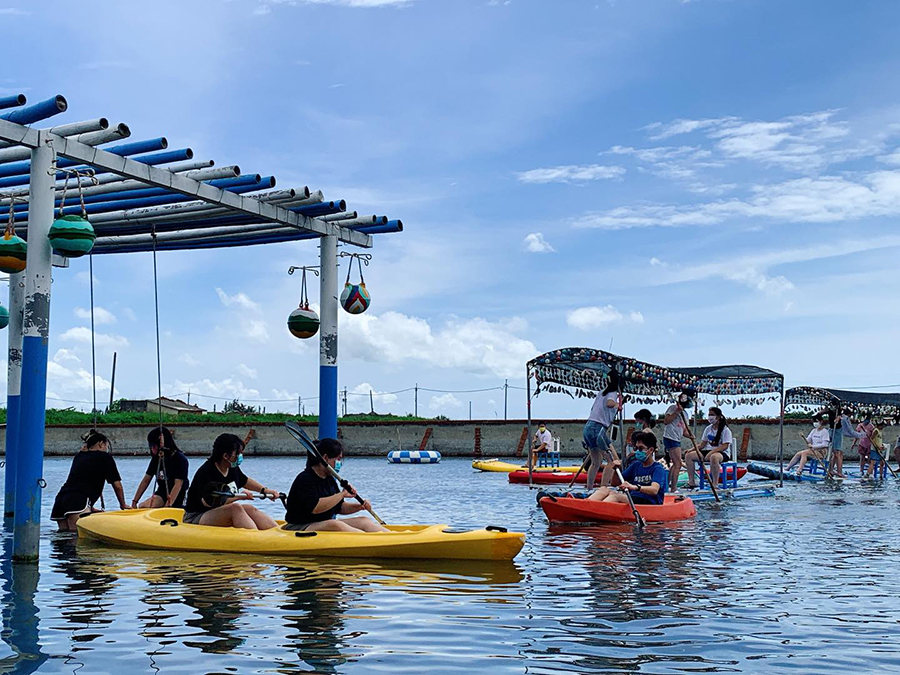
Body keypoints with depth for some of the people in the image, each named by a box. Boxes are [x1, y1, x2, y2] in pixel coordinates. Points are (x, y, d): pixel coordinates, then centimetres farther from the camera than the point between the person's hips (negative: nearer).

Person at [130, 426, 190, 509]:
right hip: (162, 494, 6)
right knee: (141, 507, -21)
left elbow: (178, 484, -22)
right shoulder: (156, 459, 7)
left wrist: (168, 506, -32)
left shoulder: (180, 459, -14)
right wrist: (134, 502, 3)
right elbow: (146, 480, 9)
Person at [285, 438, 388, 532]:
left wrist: (359, 506, 2)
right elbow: (315, 508, -29)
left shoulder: (330, 479, 13)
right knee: (335, 525, -36)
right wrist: (342, 494, -24)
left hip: (328, 526, 9)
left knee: (364, 520, -7)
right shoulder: (305, 479, -15)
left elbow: (339, 507, 20)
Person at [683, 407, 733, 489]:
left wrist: (711, 452, -31)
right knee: (688, 455, -10)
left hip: (722, 453, -7)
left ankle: (715, 484, -34)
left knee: (713, 457, -44)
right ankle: (692, 482, -8)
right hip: (709, 451, 7)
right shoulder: (708, 429, 13)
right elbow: (702, 444, 15)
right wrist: (692, 449, -3)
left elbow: (725, 446, -17)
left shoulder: (725, 430, -7)